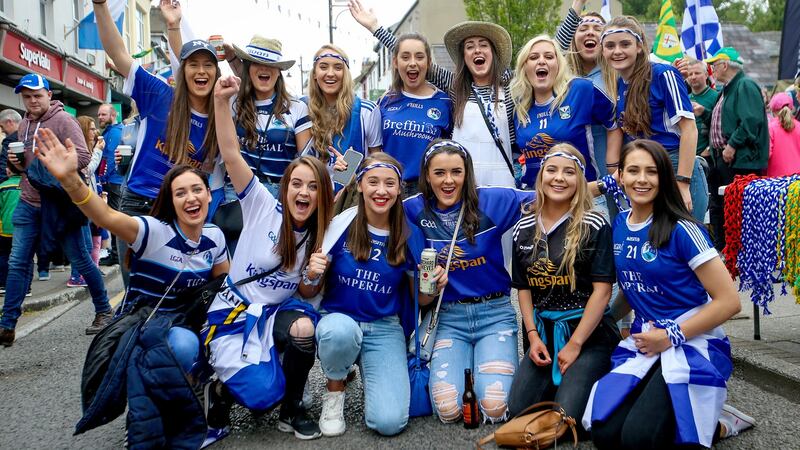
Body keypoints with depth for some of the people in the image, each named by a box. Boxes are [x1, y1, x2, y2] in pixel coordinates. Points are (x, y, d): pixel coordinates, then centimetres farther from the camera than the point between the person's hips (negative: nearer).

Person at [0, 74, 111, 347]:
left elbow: (83, 158, -18)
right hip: (29, 203, 6)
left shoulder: (63, 120, -10)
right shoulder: (24, 124, 12)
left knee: (80, 260, 5)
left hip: (60, 204, -6)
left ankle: (103, 311, 21)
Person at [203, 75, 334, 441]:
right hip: (234, 312, -3)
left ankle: (292, 410, -7)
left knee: (304, 326, -33)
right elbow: (230, 155, -18)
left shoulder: (320, 238, 2)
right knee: (263, 396, -24)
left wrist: (311, 277, -14)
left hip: (278, 312, 4)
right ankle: (223, 390, 14)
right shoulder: (262, 206, -8)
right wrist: (221, 101, -28)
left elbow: (305, 293, 9)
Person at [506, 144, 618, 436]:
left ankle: (583, 376, 13)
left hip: (589, 332, -4)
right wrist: (533, 337, -3)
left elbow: (602, 289, -10)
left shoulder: (594, 226, -7)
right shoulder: (524, 229, 6)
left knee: (567, 415, -18)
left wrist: (575, 344, -13)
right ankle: (562, 377, 17)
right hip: (543, 332, 4)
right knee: (518, 409, -10)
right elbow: (523, 288, 10)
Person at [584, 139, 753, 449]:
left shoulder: (681, 230, -12)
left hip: (693, 342, -5)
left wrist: (671, 336, -14)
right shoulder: (618, 226, 5)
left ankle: (716, 425, 3)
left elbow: (729, 301, -14)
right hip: (644, 343, 5)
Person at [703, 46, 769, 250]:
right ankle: (720, 249, 24)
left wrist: (732, 145, -22)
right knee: (718, 207, 14)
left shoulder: (746, 86, -11)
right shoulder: (726, 90, 20)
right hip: (721, 158, 10)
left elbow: (751, 121, -23)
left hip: (740, 160, -10)